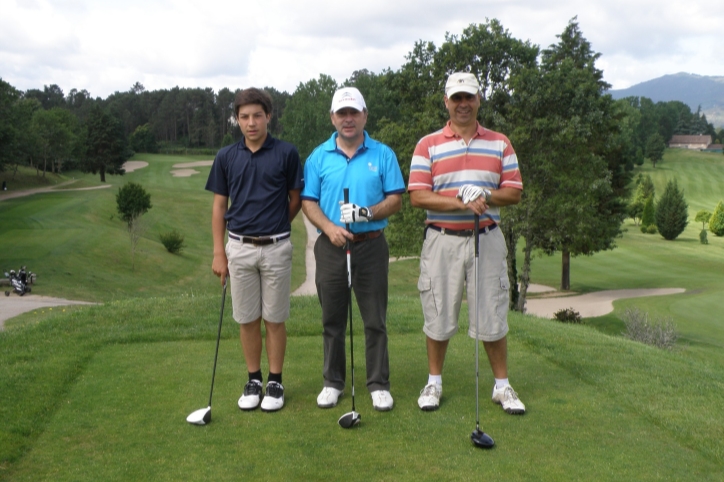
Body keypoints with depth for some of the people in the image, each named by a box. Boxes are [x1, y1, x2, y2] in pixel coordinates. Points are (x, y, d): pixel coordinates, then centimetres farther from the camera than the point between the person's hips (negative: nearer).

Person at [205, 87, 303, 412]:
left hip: (276, 248, -2)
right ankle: (253, 381, 22)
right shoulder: (226, 157, 3)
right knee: (247, 319, 9)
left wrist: (274, 226, 5)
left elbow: (296, 200, 5)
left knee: (274, 319, 5)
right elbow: (219, 205, 6)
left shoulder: (286, 154, -4)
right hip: (240, 248, 2)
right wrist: (219, 252, 2)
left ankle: (275, 382, 18)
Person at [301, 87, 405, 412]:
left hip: (371, 245, -1)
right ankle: (333, 382, 21)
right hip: (331, 247, 1)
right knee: (332, 319, 9)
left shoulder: (383, 155, 3)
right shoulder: (319, 157, 6)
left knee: (375, 320, 3)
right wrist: (329, 227, -15)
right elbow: (308, 202, 2)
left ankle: (379, 384, 14)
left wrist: (367, 213, -18)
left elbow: (396, 199, 0)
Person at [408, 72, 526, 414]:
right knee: (438, 315, 6)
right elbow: (418, 196, -7)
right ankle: (434, 383, 22)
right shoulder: (428, 145, 3)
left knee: (492, 316, 5)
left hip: (487, 239, 1)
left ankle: (502, 386, 18)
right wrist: (462, 203, -18)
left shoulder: (500, 144, 9)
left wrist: (485, 197, -15)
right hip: (442, 240, -1)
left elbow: (514, 192, 5)